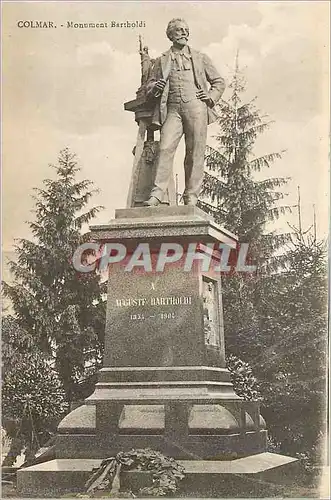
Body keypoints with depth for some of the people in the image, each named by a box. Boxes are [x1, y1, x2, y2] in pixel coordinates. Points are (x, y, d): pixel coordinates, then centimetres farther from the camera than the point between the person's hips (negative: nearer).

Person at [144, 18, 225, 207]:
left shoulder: (201, 58, 21)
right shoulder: (162, 61, 21)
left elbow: (219, 82, 23)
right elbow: (149, 87, 20)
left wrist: (211, 98, 5)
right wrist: (155, 88, -3)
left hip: (196, 107, 0)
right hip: (172, 109, 0)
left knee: (195, 152, -5)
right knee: (166, 149, -16)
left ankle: (191, 196, -2)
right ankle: (157, 194, -21)